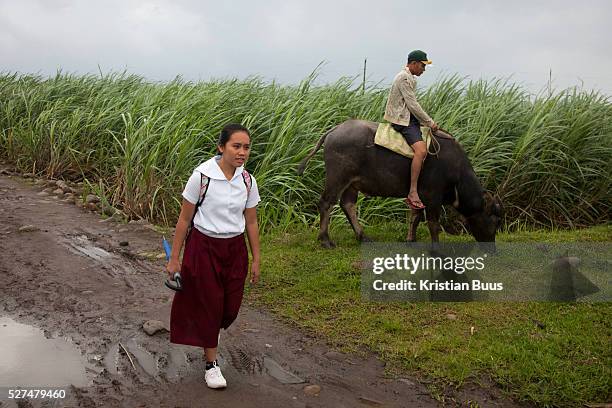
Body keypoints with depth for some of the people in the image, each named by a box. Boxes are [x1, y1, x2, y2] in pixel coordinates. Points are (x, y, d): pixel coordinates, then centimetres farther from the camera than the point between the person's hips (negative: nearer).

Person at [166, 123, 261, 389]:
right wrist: (174, 259, -6)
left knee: (230, 307, 9)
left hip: (235, 249, 4)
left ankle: (208, 335, 44)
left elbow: (251, 223, 6)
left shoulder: (247, 181, -3)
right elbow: (184, 219, -9)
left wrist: (256, 260, 9)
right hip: (204, 248, -4)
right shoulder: (202, 175, -16)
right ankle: (211, 364, 24)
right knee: (208, 305, 6)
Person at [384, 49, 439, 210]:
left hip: (410, 118, 11)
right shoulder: (404, 78, -13)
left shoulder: (410, 78, 19)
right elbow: (412, 105, -17)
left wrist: (426, 121, 16)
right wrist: (430, 122, -11)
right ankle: (412, 192, -27)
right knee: (421, 150, -27)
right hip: (402, 120, -11)